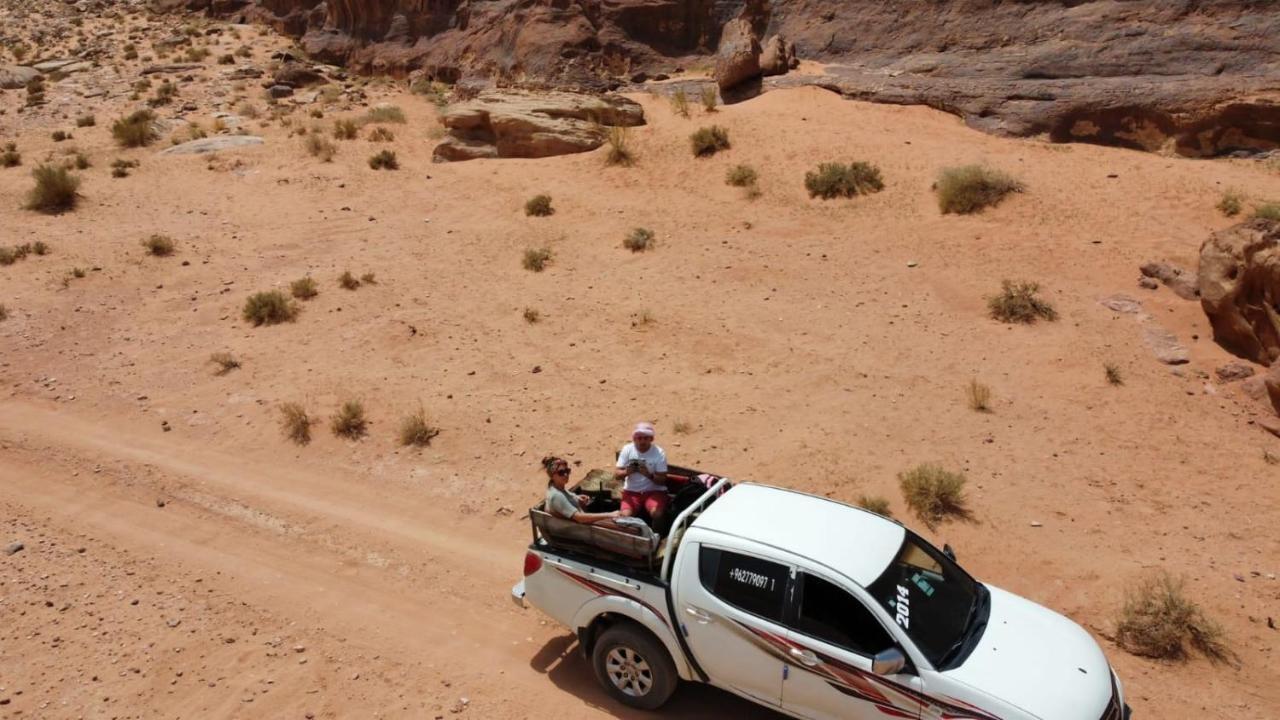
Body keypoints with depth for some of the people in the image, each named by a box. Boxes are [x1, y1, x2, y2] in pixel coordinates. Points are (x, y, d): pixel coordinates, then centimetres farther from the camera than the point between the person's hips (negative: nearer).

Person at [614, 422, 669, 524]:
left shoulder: (659, 453, -10)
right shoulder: (627, 449, -5)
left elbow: (662, 480, -10)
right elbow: (616, 474, -4)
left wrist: (649, 475, -30)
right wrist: (625, 472, -27)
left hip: (654, 491, -1)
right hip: (632, 491, 2)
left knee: (657, 514, -29)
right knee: (625, 515, -25)